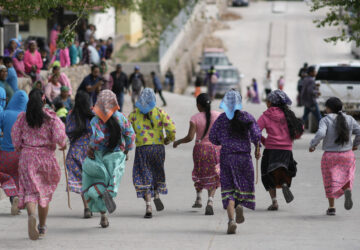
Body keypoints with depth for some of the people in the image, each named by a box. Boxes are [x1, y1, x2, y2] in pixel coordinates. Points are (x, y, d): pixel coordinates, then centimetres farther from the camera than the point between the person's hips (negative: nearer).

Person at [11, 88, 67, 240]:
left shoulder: (22, 118, 0)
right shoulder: (51, 117, -4)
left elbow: (15, 135, 1)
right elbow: (59, 136, -12)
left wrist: (19, 147, 19)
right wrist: (63, 144, 8)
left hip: (27, 156, 0)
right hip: (46, 156, 0)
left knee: (31, 190, -5)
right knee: (45, 191, 15)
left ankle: (31, 215, -37)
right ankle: (42, 226, 22)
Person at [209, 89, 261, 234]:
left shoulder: (222, 119, 1)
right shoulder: (247, 117, -1)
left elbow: (212, 138, 1)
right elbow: (256, 135, -10)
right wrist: (257, 148, 6)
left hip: (226, 156, 0)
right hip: (244, 156, 0)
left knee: (228, 189, 3)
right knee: (244, 184, 16)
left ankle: (231, 219, -12)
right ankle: (240, 205, -15)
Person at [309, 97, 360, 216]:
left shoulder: (325, 120, -10)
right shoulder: (349, 119, 1)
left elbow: (320, 134, -24)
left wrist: (312, 145, -10)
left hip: (330, 156, -2)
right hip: (347, 155, 2)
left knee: (331, 181, 12)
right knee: (346, 178, 15)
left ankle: (331, 207, 10)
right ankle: (348, 190, -18)